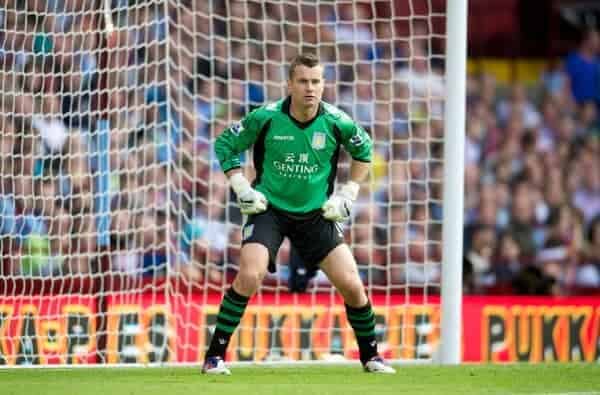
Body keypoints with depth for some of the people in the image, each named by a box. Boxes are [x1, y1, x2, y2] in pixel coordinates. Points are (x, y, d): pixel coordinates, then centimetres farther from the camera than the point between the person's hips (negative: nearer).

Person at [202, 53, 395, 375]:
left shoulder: (336, 121, -10)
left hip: (316, 213, 2)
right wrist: (242, 188, -6)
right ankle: (215, 356, -11)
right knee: (248, 276, -23)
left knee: (351, 285, -3)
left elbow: (363, 150, 11)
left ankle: (370, 356, 20)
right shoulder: (265, 118, -14)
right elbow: (224, 144, 0)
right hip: (269, 209, -2)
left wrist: (347, 194, 6)